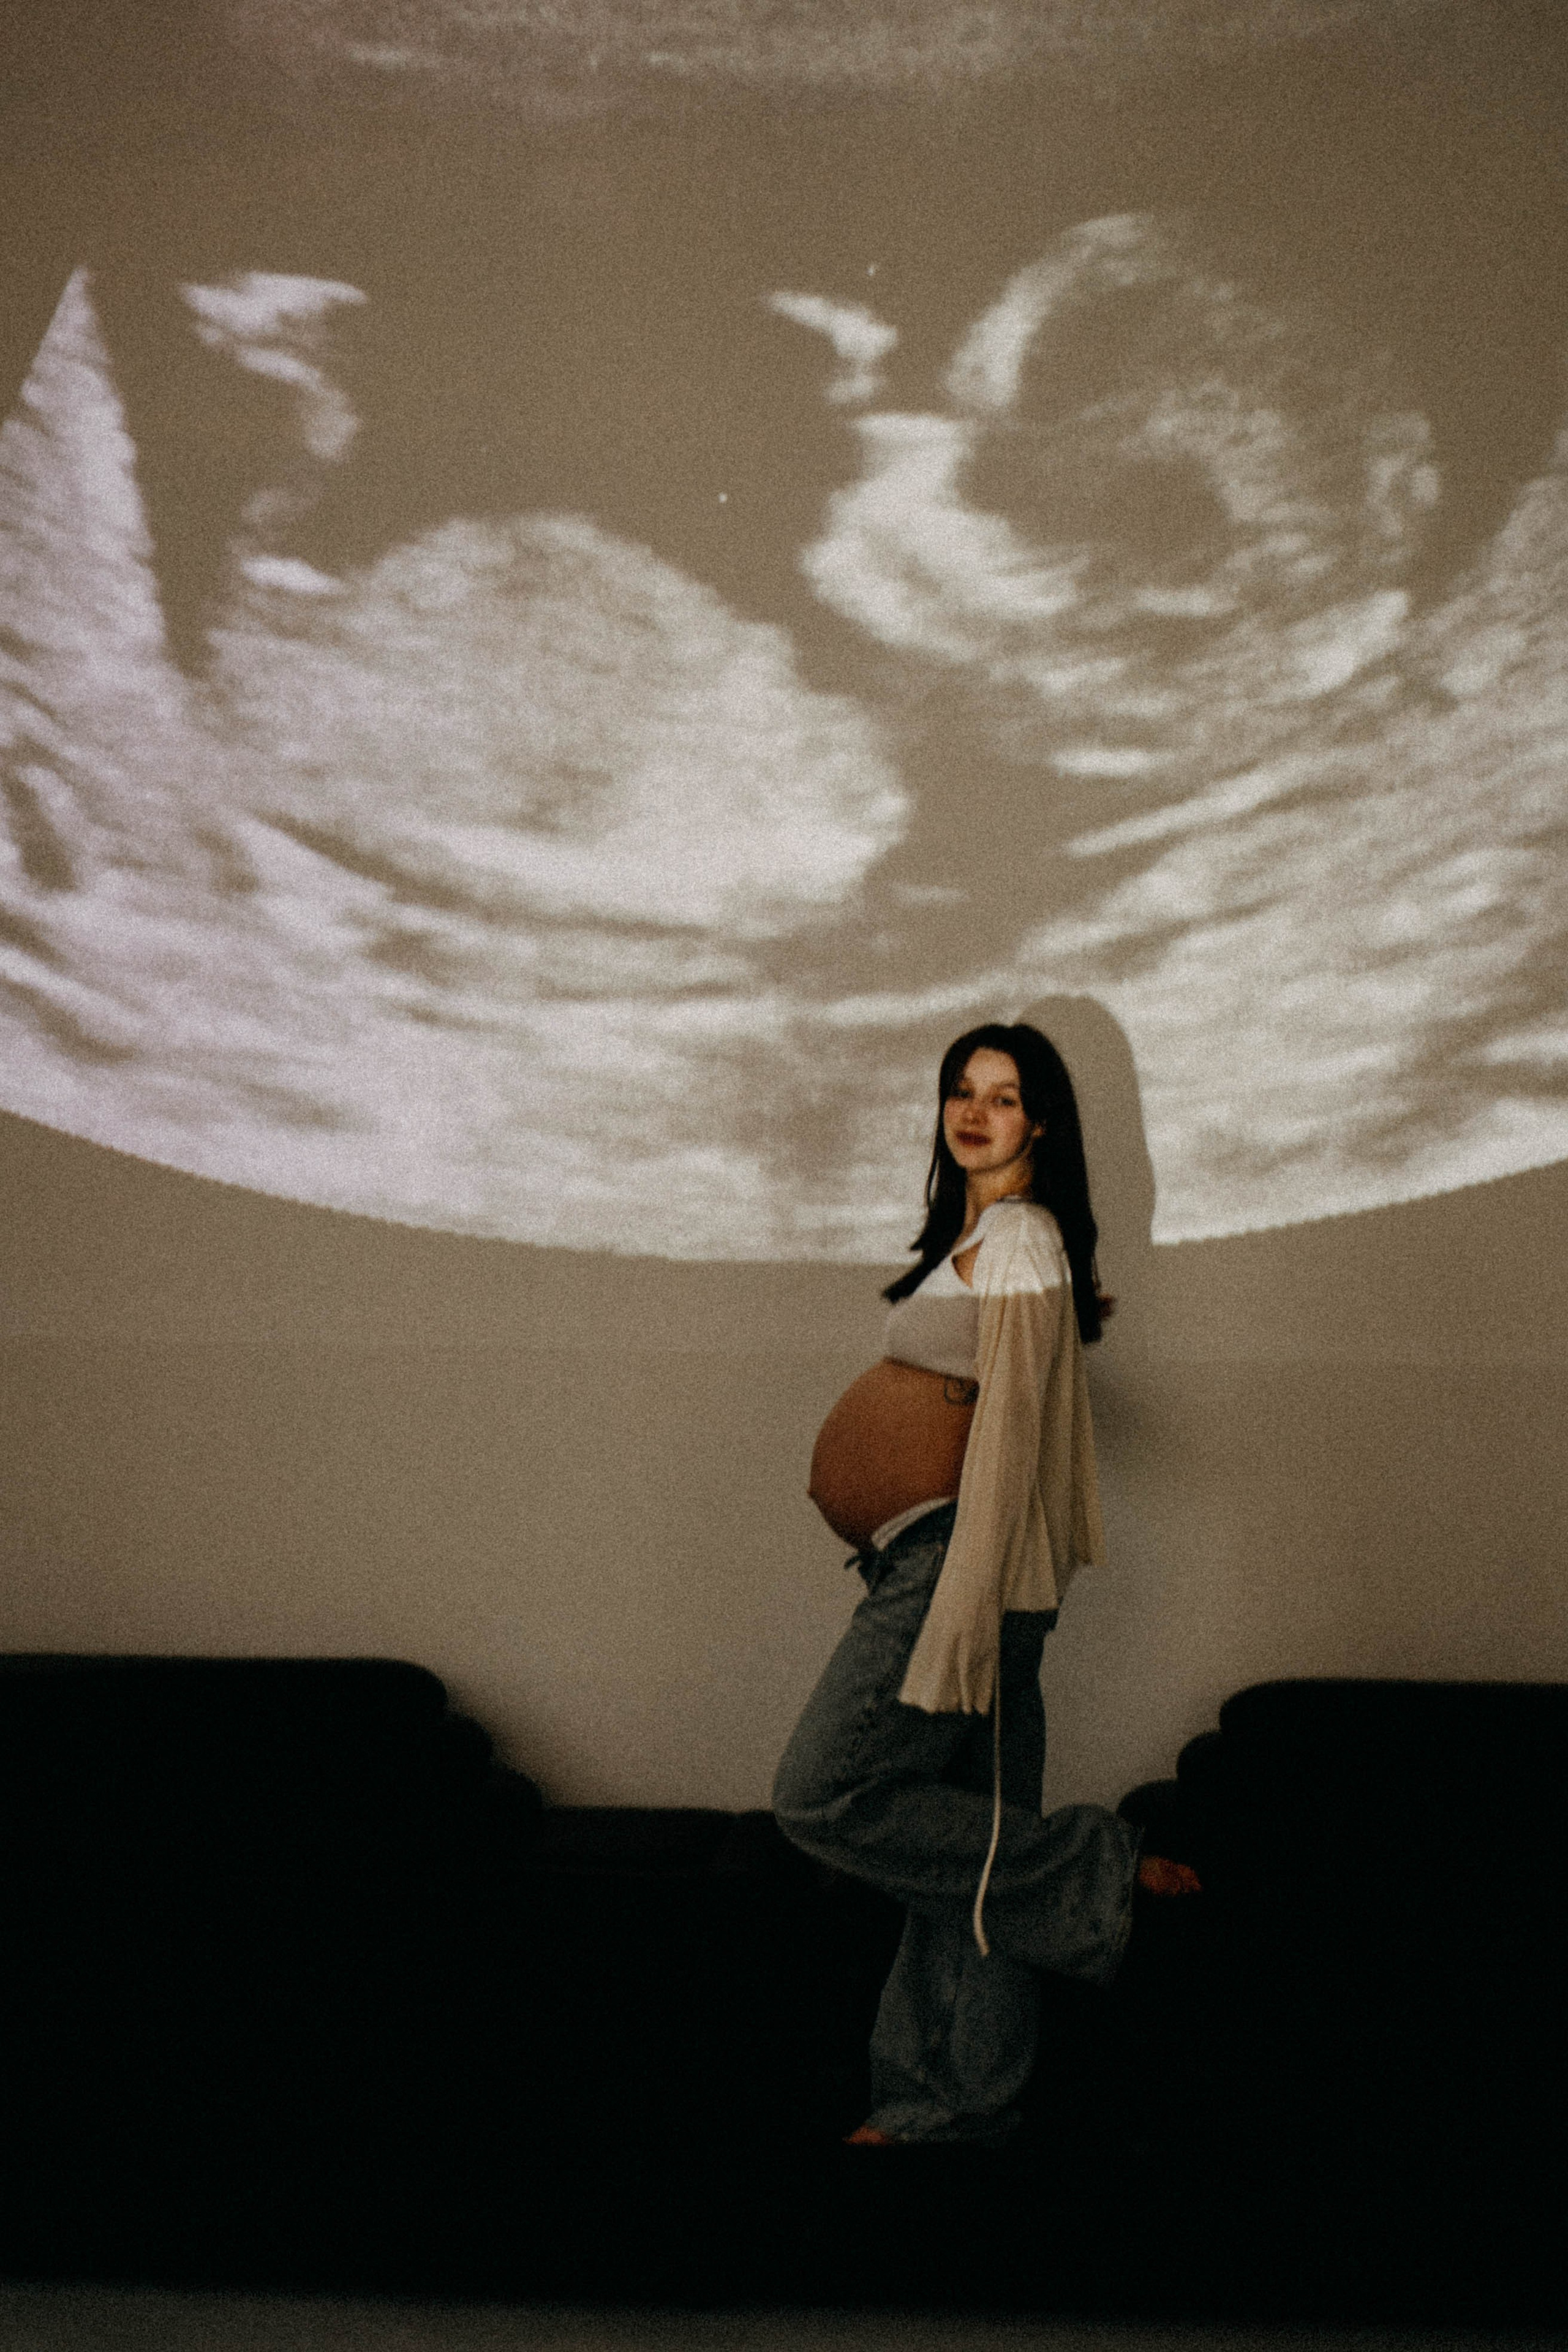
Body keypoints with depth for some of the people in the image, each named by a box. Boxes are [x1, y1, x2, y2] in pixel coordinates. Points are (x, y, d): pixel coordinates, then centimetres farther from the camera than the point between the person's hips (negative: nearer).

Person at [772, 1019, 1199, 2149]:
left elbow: (1008, 1424, -17)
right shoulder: (974, 1232, 18)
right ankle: (951, 2106, 18)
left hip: (962, 1552, -9)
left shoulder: (1022, 1239, -10)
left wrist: (962, 1611, -22)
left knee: (825, 1793, -11)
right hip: (932, 1557, 9)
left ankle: (1101, 1875, -4)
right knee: (969, 1833, 11)